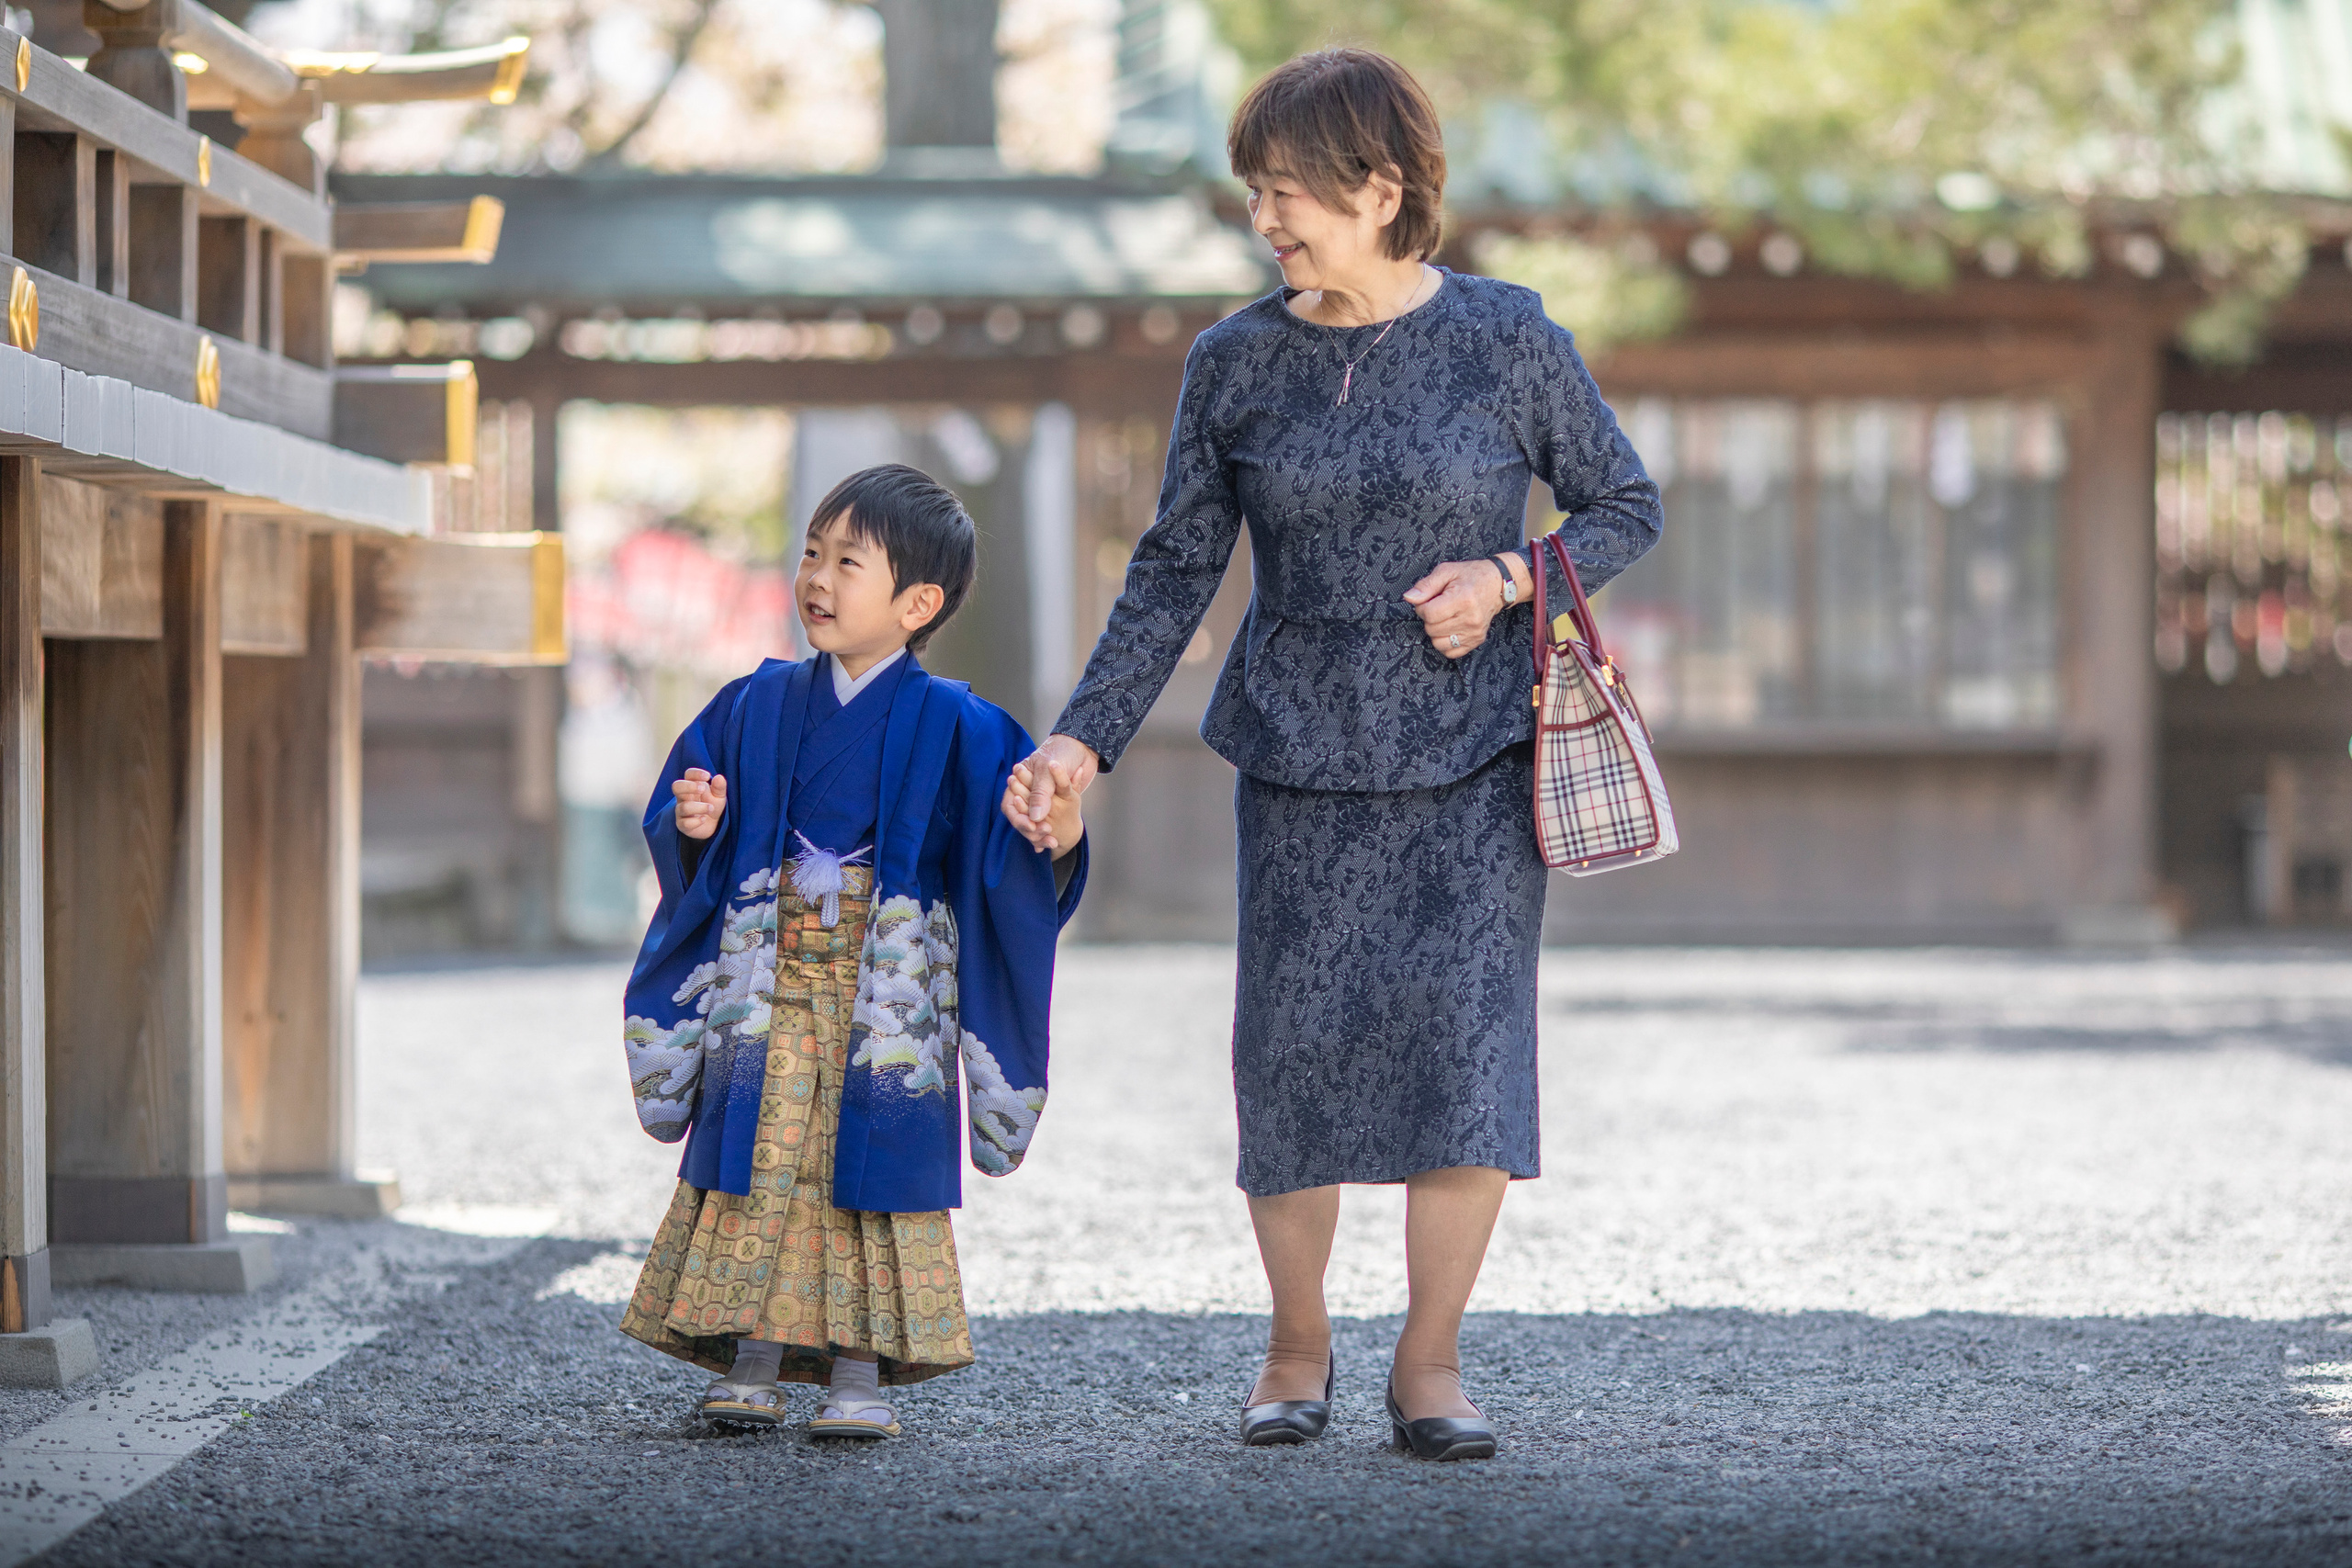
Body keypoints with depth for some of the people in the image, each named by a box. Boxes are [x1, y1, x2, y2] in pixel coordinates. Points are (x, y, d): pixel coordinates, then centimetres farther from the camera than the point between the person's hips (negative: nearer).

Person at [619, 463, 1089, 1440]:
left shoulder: (951, 728, -5)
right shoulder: (757, 707, 7)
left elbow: (1003, 857, -10)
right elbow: (678, 829, 13)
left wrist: (1057, 842, -32)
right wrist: (695, 830, -10)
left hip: (889, 992, -3)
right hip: (768, 984, 3)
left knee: (872, 1171, -3)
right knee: (757, 1166, 2)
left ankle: (862, 1375, 3)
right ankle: (751, 1366, 9)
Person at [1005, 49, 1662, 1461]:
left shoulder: (1508, 338, -1)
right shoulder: (1236, 364, 4)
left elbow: (1626, 507, 7)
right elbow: (1178, 568, 8)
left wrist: (1511, 577, -11)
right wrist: (1087, 736, 0)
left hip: (1475, 757, -2)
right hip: (1303, 759, 2)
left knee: (1465, 1026, -10)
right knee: (1295, 1039, -1)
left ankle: (1432, 1363, 2)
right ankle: (1299, 1346, 16)